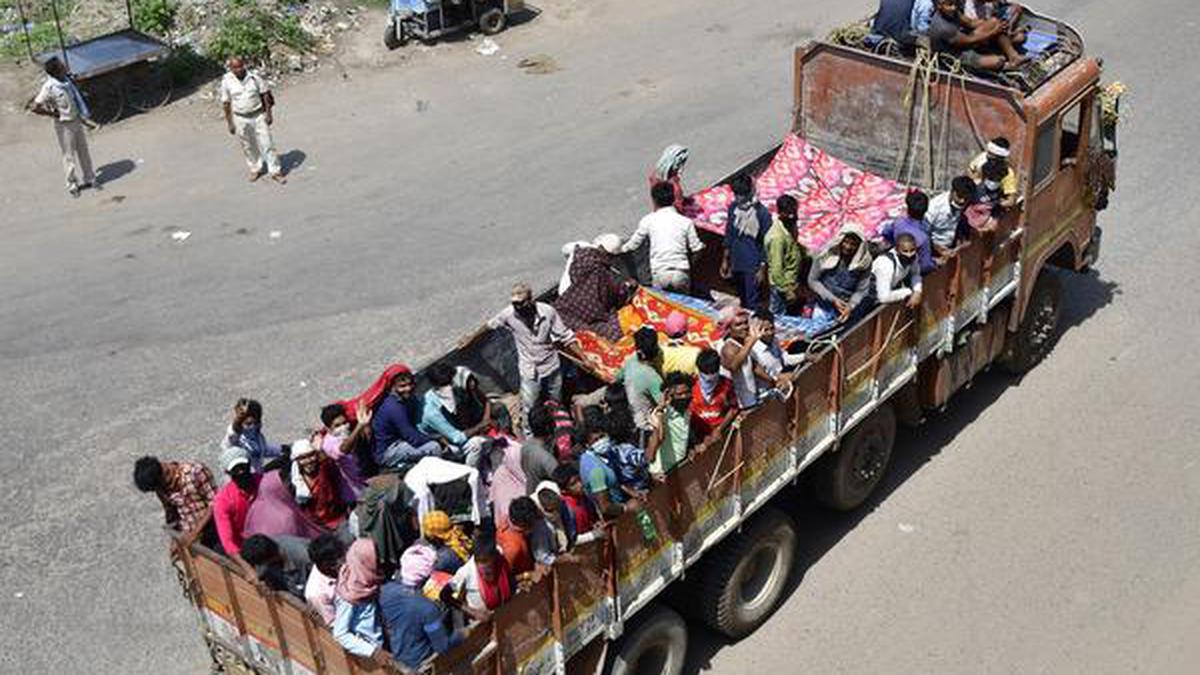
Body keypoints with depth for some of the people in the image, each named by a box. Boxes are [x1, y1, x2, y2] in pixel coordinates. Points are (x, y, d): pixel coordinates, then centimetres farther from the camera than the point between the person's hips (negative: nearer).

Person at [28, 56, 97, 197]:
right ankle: (72, 184, 23)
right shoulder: (49, 88, -24)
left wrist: (84, 119, 14)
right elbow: (34, 108, -23)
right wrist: (53, 114, -15)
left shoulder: (66, 80, -2)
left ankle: (88, 178, 34)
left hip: (76, 120, 6)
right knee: (69, 155, 8)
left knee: (83, 151, 18)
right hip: (64, 125, -6)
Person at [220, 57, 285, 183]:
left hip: (259, 115, -1)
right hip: (240, 119, 1)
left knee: (267, 143, 0)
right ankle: (255, 169, 32)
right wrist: (230, 123, 0)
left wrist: (269, 113, -4)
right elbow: (226, 103, -1)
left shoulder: (254, 76, -9)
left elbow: (265, 94, -2)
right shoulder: (227, 81, -8)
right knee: (248, 147, 13)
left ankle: (275, 171, 7)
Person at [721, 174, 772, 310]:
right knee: (741, 299, 18)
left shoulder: (761, 213, -17)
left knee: (751, 303, -2)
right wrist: (725, 260, 13)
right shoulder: (733, 208, 0)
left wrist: (762, 268, -11)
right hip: (736, 263, 6)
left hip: (753, 266, -6)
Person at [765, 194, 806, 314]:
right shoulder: (777, 237, -27)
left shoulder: (790, 226, 0)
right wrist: (787, 291, -23)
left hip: (791, 283, 9)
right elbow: (776, 269, -26)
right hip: (781, 286, -9)